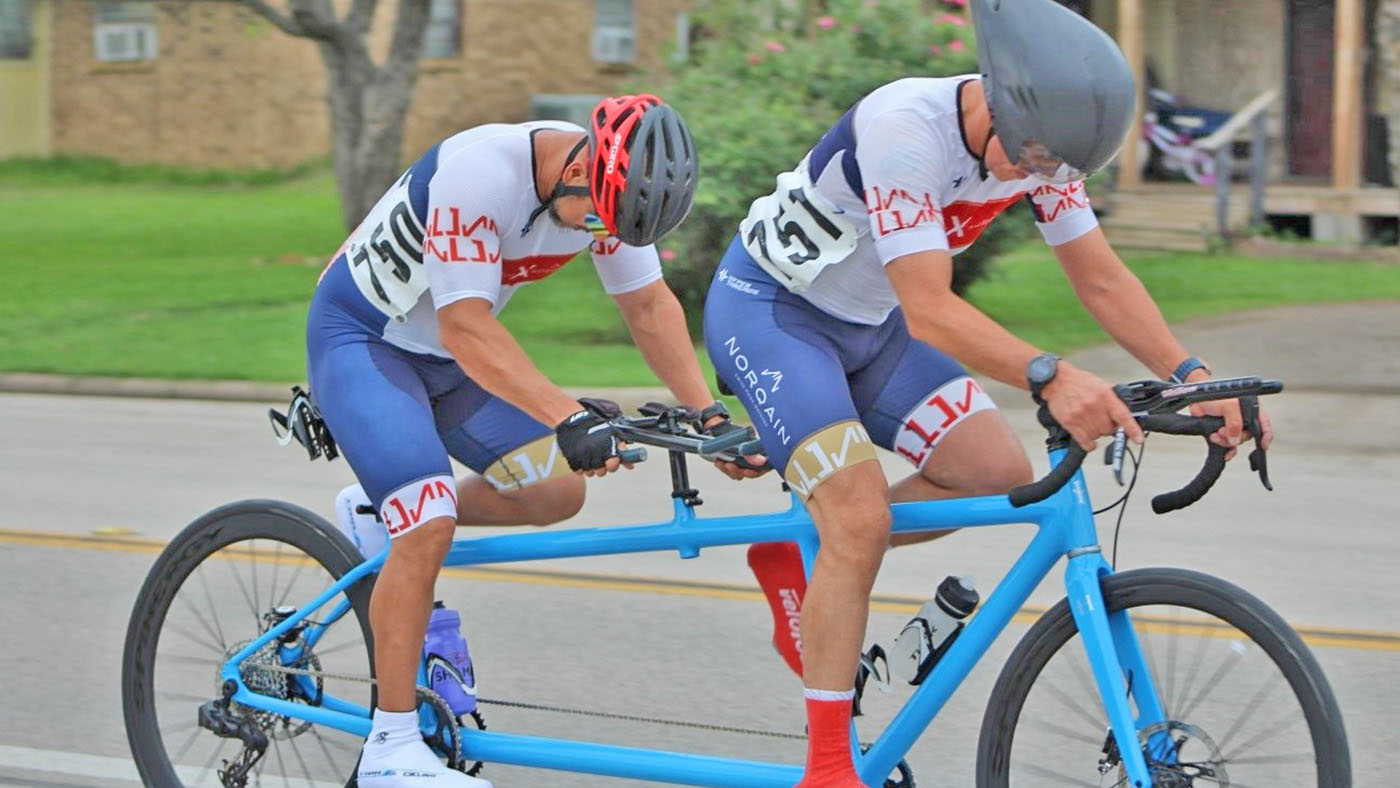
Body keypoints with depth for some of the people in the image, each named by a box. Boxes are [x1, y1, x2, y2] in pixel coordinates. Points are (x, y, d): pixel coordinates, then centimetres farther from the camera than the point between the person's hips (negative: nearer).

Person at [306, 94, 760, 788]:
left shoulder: (609, 185, -13)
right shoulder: (480, 172, -35)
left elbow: (649, 303, -3)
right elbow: (465, 327, -38)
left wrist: (706, 411, -14)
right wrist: (572, 421, -47)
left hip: (446, 354, 8)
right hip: (361, 335, -8)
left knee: (556, 492, 0)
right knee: (428, 526, -21)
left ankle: (387, 515, 21)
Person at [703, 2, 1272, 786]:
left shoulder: (1038, 141, -12)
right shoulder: (907, 130, -35)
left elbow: (1102, 278, -9)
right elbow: (929, 311, -39)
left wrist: (1193, 375, -23)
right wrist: (1051, 378, -51)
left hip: (867, 323, 8)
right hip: (768, 309, -8)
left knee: (1000, 474, -5)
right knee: (862, 520, -22)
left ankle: (797, 552, 14)